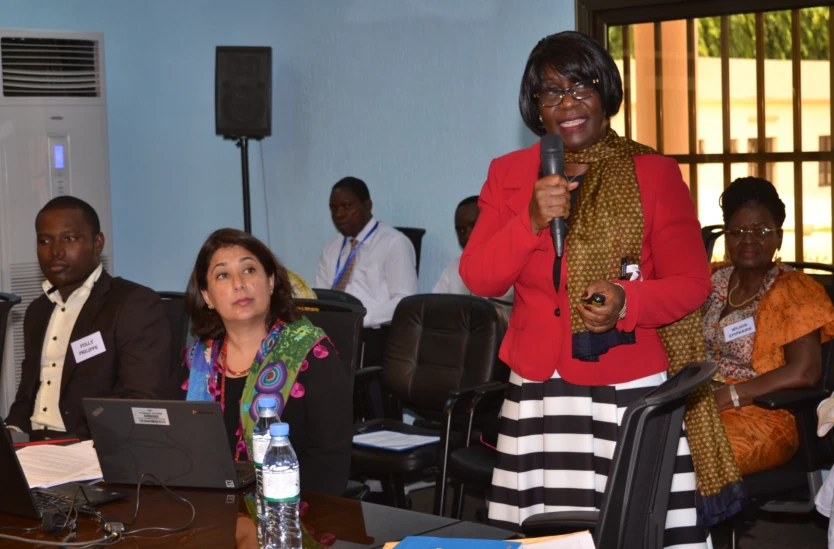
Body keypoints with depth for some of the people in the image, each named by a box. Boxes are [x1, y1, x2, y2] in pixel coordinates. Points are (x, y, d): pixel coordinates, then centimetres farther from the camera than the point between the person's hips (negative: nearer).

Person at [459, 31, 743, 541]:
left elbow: (691, 282, 0)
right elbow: (478, 278, 2)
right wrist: (532, 222, -14)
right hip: (540, 395, 2)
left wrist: (626, 303, -19)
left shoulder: (654, 173, 2)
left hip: (634, 391, -2)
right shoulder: (509, 174, 10)